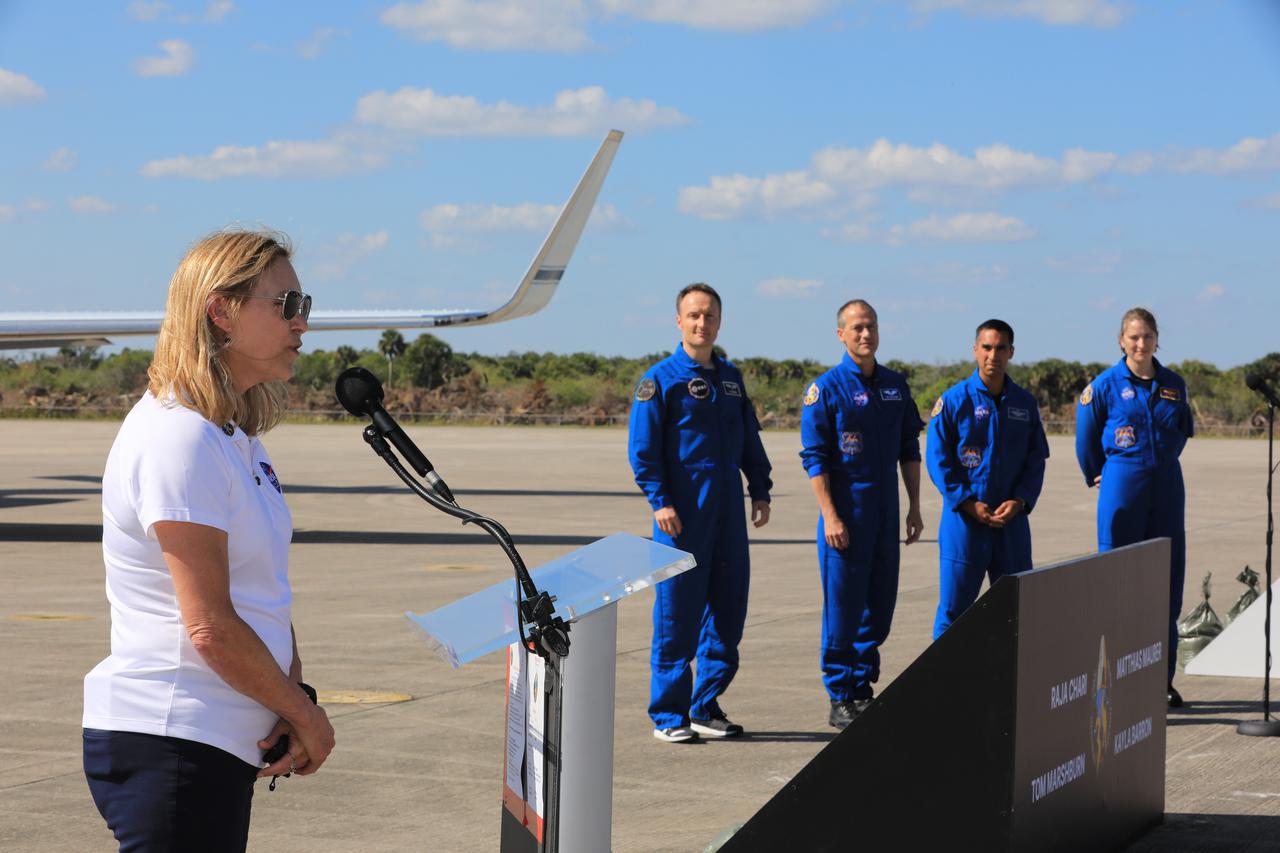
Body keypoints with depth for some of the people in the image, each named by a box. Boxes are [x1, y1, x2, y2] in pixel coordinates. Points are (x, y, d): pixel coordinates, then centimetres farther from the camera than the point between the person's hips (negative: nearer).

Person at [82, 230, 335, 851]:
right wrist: (306, 714, -8)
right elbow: (210, 626, -19)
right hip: (166, 746, -9)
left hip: (221, 746, 9)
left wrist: (293, 697, -2)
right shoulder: (179, 437, -16)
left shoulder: (235, 433, 14)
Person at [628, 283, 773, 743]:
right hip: (681, 513, -6)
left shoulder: (731, 377, 15)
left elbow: (750, 441, 21)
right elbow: (642, 448, -8)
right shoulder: (661, 378, -3)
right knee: (676, 616, -4)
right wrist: (659, 501, -16)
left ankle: (707, 707, 17)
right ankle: (668, 715, 4)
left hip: (728, 511, 6)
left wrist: (760, 491, 11)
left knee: (728, 609, 7)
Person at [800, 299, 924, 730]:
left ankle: (862, 690, 19)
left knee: (879, 605, 8)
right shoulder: (826, 388, -6)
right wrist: (830, 517, -15)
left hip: (886, 513, 6)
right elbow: (815, 458, -9)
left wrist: (914, 508, 11)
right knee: (842, 607, -3)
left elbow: (909, 450, 16)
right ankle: (840, 699, 4)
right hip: (845, 512, -5)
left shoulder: (896, 386, 10)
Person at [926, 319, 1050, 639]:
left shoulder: (1025, 403, 8)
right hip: (964, 518, -4)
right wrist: (969, 504, -13)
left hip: (1011, 518, 4)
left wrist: (1019, 501, -8)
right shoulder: (954, 400, -3)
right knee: (954, 605, -1)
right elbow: (938, 459, -6)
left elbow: (1036, 459, 9)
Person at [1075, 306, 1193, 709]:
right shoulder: (1105, 385, -5)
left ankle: (1162, 679, 13)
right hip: (1122, 488, -4)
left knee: (1167, 580, 5)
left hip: (1167, 487, 4)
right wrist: (1098, 478, 15)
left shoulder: (1174, 385, 6)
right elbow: (1086, 439, 7)